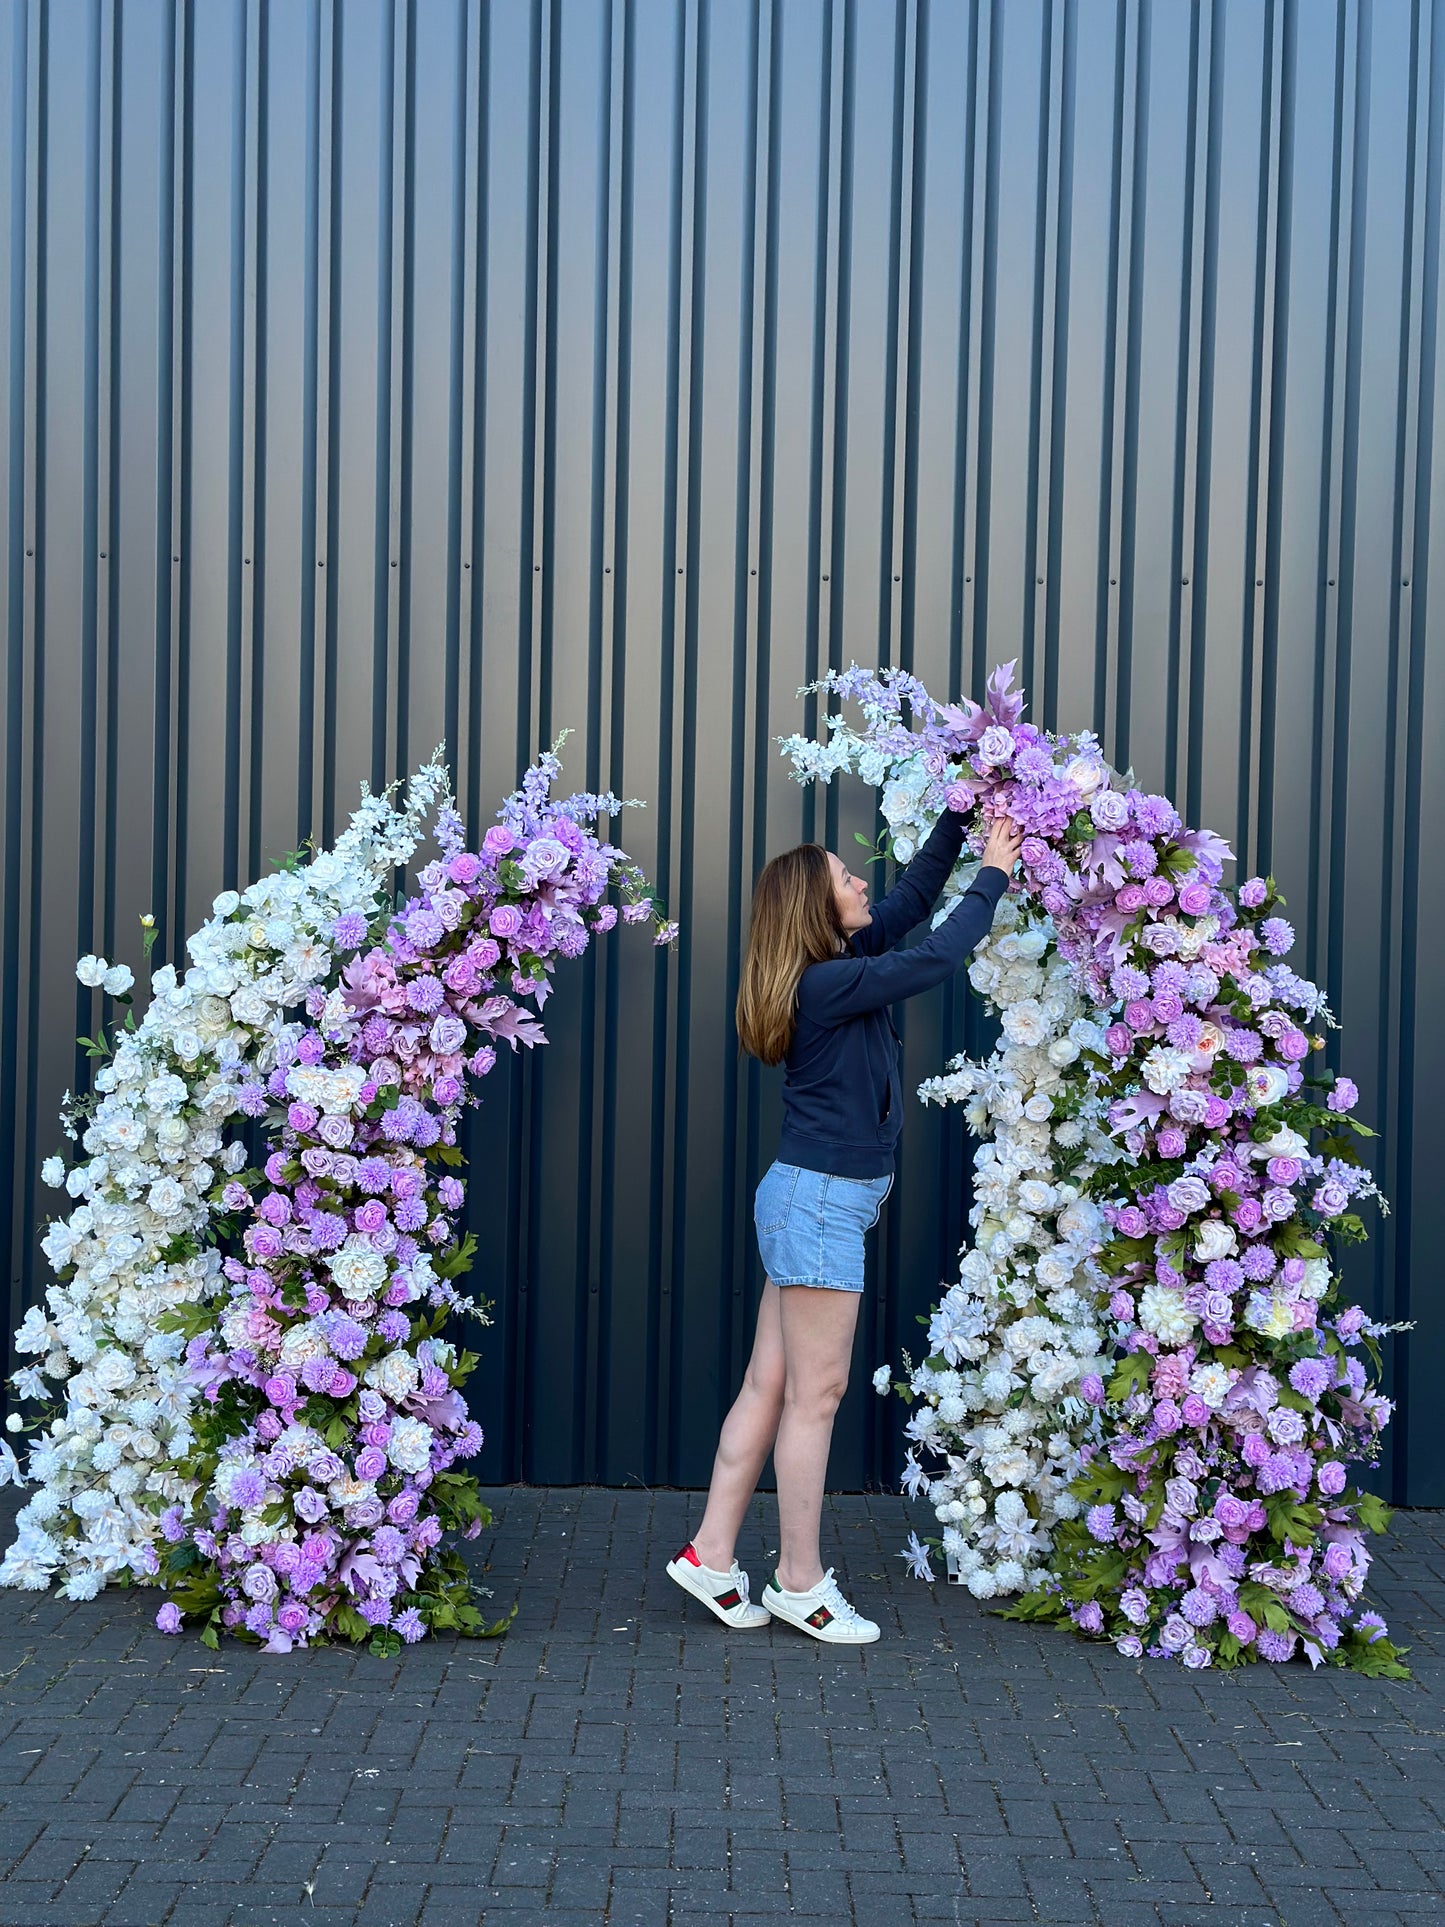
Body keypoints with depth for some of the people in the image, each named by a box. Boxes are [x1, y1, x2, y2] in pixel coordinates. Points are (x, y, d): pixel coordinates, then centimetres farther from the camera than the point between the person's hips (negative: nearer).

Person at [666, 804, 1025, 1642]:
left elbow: (913, 897, 19)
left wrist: (960, 819, 16)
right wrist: (993, 874, -6)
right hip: (820, 1201, -10)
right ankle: (801, 1583, 7)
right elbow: (941, 956, -17)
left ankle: (712, 1556, 17)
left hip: (810, 1198, 10)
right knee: (815, 1393, -2)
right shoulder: (828, 983, -16)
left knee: (772, 1384, 11)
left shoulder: (840, 966, 10)